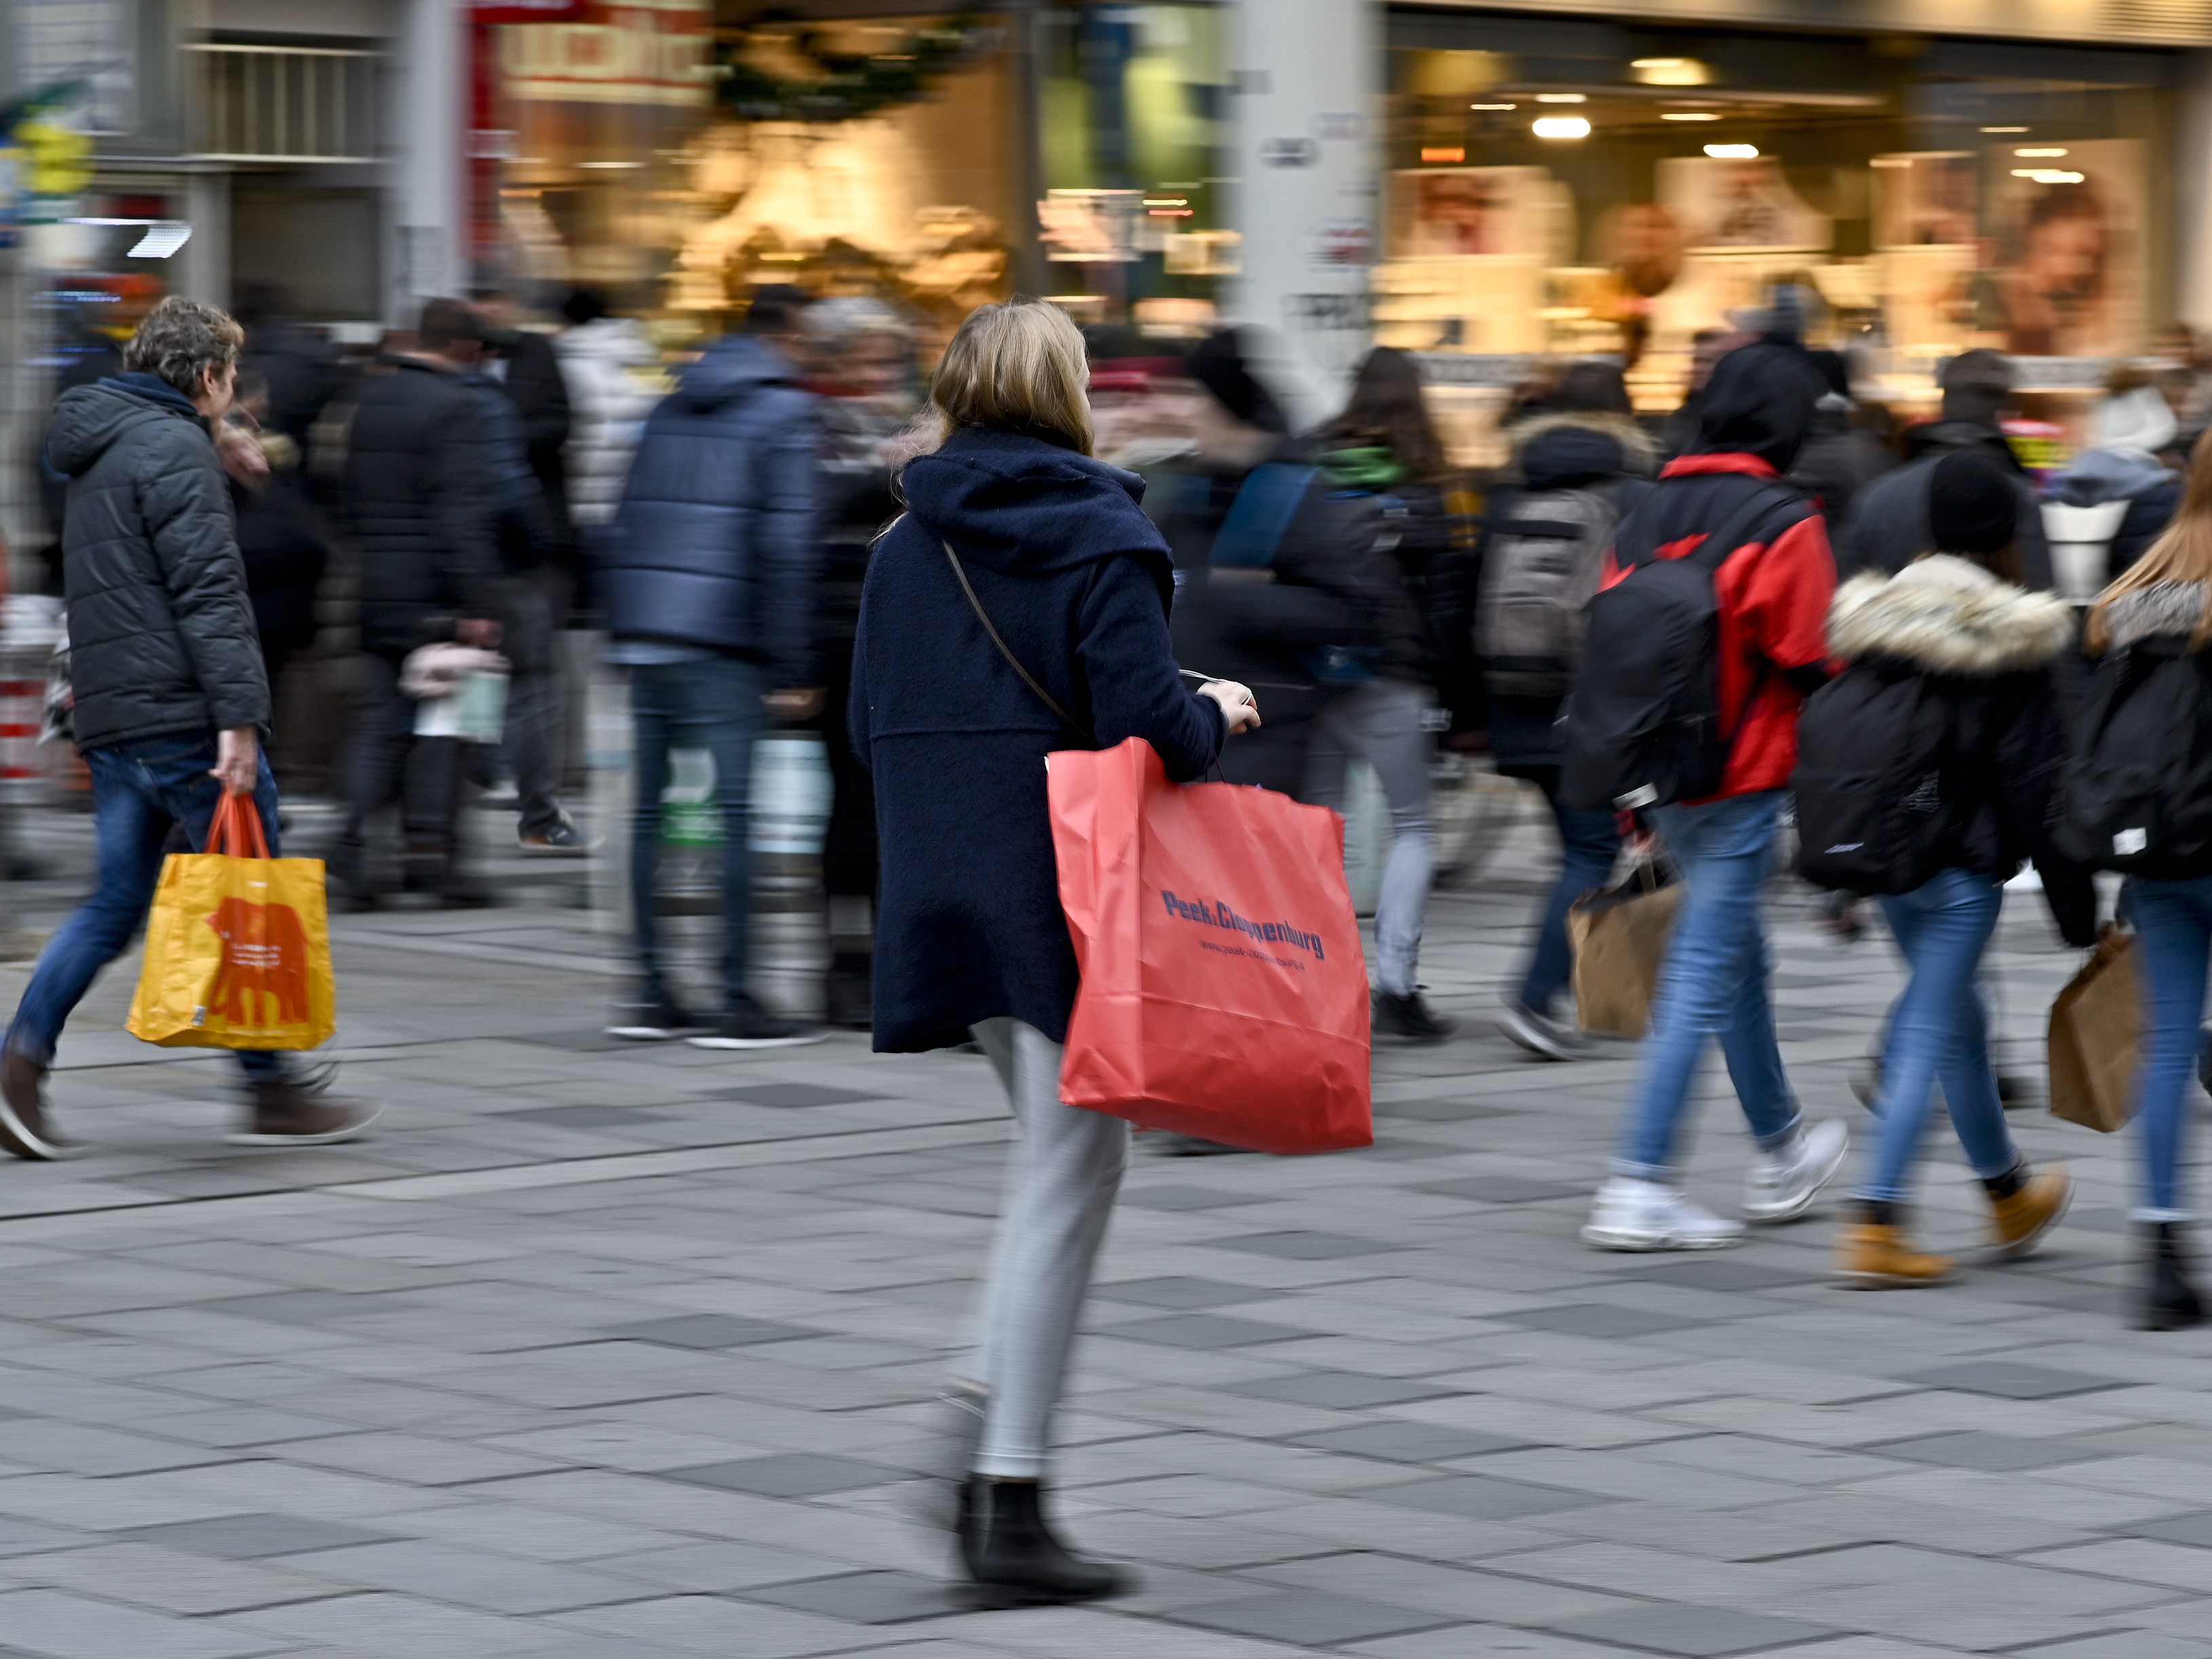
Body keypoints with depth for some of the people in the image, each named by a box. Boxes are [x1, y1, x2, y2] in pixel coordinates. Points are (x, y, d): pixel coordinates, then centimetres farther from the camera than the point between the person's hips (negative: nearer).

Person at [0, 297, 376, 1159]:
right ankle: (274, 1095, 3)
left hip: (110, 718, 9)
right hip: (181, 717, -9)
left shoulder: (96, 455, 21)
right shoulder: (175, 448, -10)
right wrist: (238, 716, -22)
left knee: (117, 901, 10)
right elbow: (207, 592, -18)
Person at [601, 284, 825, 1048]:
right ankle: (736, 1001, -4)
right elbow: (787, 548, -11)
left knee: (651, 808, 10)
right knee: (734, 811, -4)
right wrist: (793, 669, -10)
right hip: (723, 640, -7)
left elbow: (625, 527, 17)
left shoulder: (675, 405, 18)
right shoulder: (787, 414, -3)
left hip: (645, 633, 7)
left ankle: (651, 992, 12)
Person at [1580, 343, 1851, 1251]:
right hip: (1743, 778, -7)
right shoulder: (1783, 528, -13)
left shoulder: (1649, 510, 6)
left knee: (1735, 948, 22)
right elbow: (1813, 665, -13)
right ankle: (1640, 1188, -7)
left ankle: (1780, 1151, 36)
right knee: (1704, 975, -4)